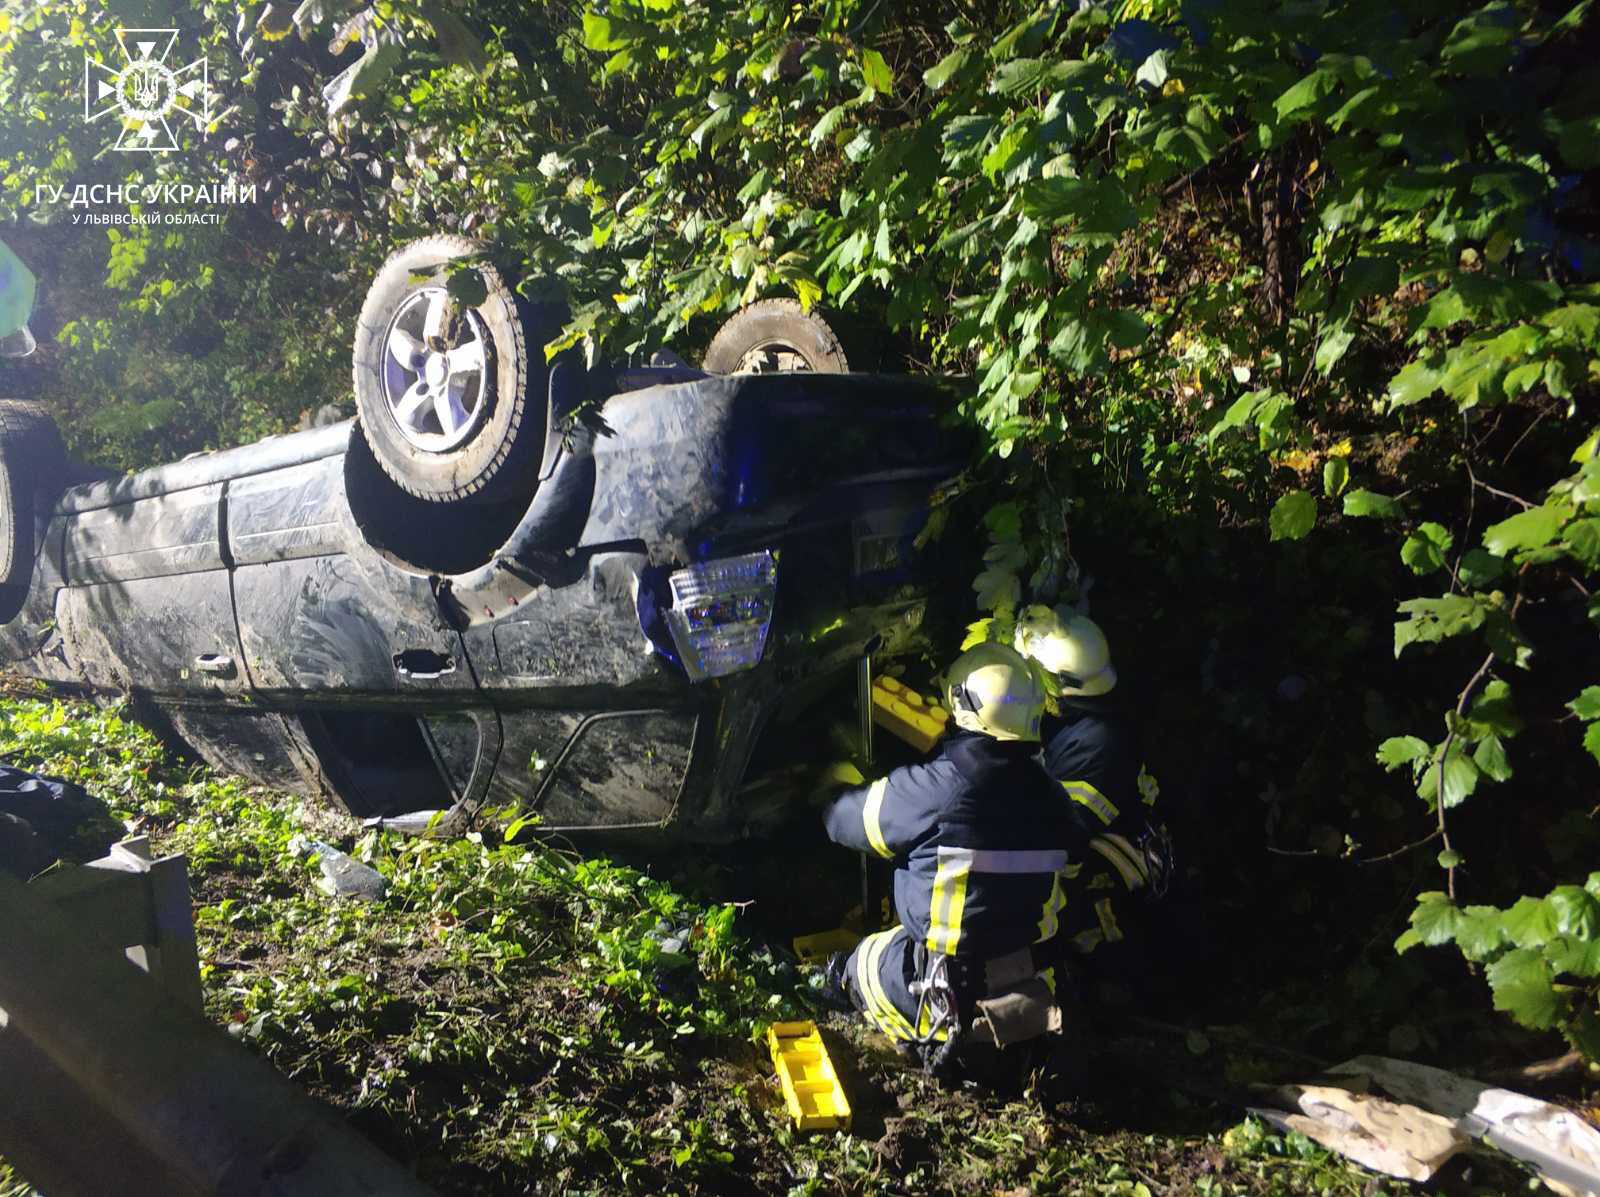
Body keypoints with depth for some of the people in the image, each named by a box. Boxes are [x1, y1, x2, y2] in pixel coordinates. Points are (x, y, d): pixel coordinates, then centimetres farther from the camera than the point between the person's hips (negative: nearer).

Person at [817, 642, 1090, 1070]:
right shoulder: (1049, 796, -8)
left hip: (949, 997, -5)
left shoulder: (931, 789, -23)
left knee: (854, 966, 21)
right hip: (1032, 983, 5)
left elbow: (843, 820, -8)